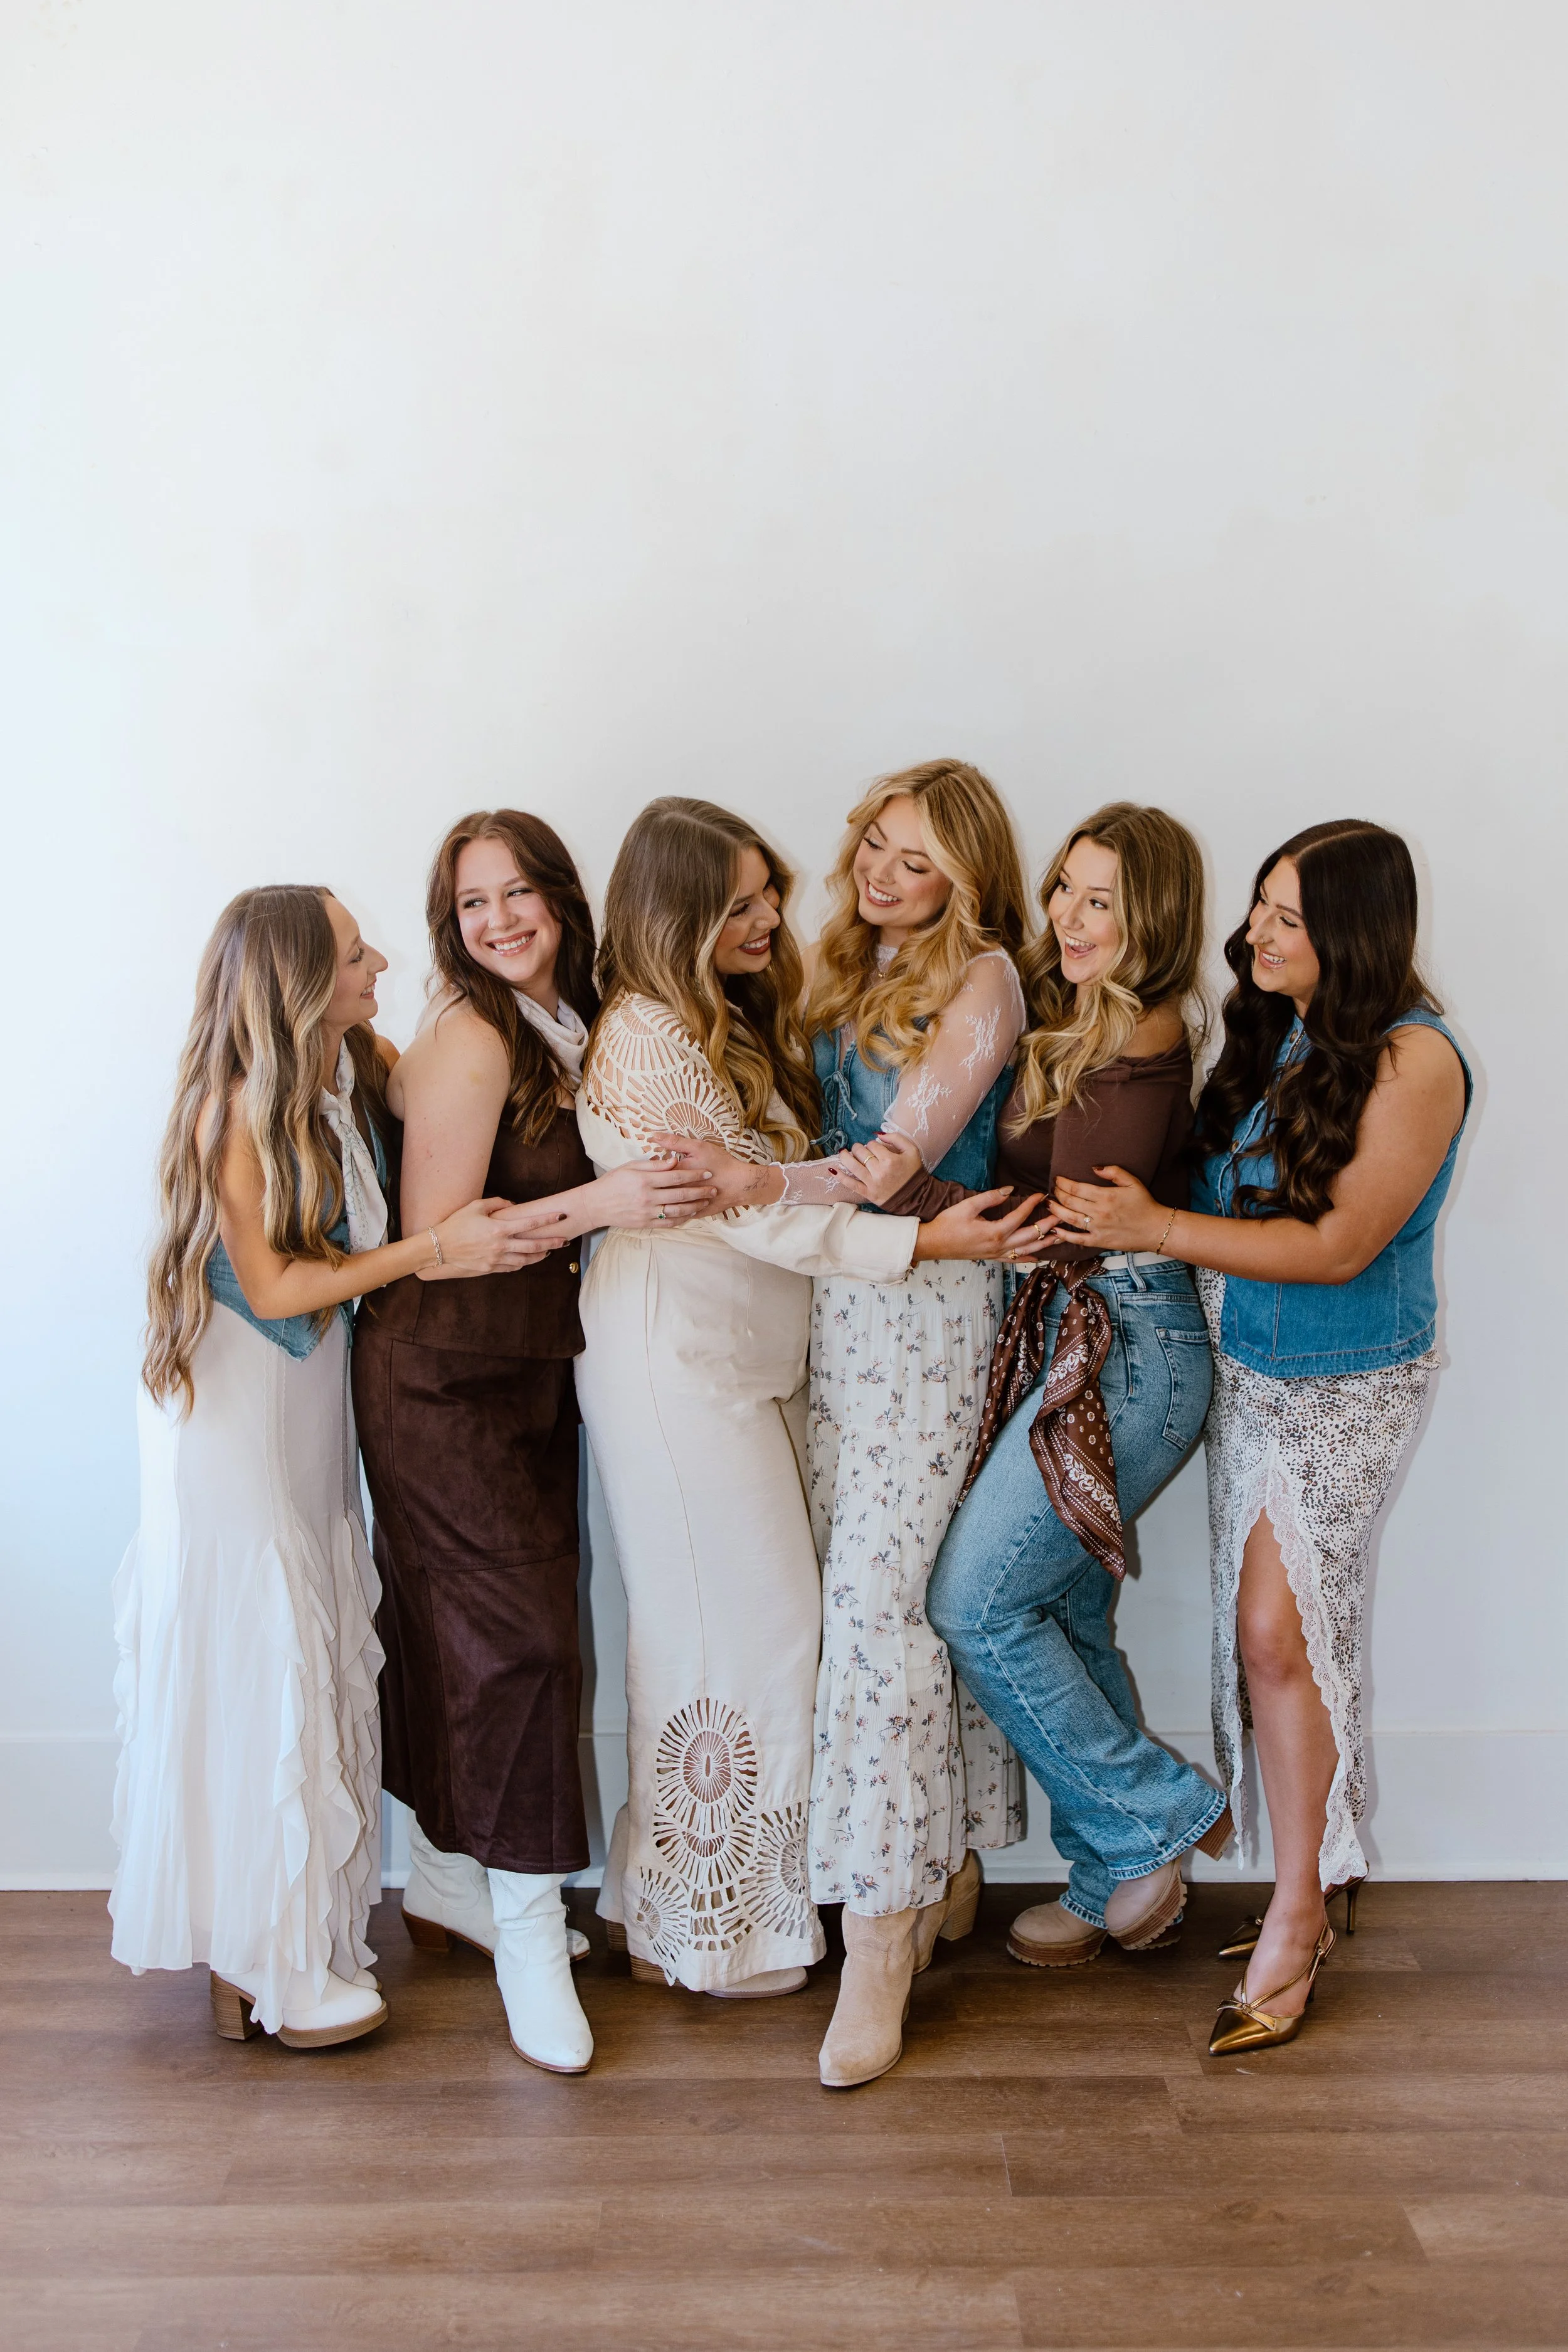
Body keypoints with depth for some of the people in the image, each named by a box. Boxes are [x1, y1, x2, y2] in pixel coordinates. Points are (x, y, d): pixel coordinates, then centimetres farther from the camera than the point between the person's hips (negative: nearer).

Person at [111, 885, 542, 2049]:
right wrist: (434, 1248, -19)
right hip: (234, 1410, -7)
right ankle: (270, 1962, 15)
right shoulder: (233, 1111, -19)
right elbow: (275, 1286, -17)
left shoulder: (361, 1068, 0)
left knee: (319, 1650, 11)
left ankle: (297, 1929, 25)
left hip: (312, 1397, 7)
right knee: (255, 1661, 1)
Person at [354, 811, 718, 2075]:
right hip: (445, 1379, -7)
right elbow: (433, 1237, -19)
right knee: (515, 1635, -7)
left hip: (531, 1373, 8)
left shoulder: (569, 1028, 9)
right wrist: (600, 1203, -24)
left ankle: (447, 1879, 29)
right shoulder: (469, 1042, -16)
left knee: (463, 1636, 14)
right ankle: (526, 1929, 5)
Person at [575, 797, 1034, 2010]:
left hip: (752, 1351, 9)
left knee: (758, 1620, 10)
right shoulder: (647, 1039, -18)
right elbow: (749, 1211, -20)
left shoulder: (738, 1018, 13)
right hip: (675, 1353, -9)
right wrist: (920, 1238, -21)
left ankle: (687, 1899, 24)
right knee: (737, 1626, -1)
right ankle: (702, 1930, 16)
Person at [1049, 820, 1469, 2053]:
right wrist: (1134, 1208, -5)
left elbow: (1339, 1245, -23)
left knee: (1276, 1629, -6)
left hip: (1348, 1386, -6)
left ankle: (1297, 1918, 9)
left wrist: (1160, 1229, -24)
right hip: (1250, 1364, 6)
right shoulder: (1274, 1028, 0)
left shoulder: (1413, 1060, -20)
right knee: (1268, 1630, 11)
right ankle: (1319, 1868, 29)